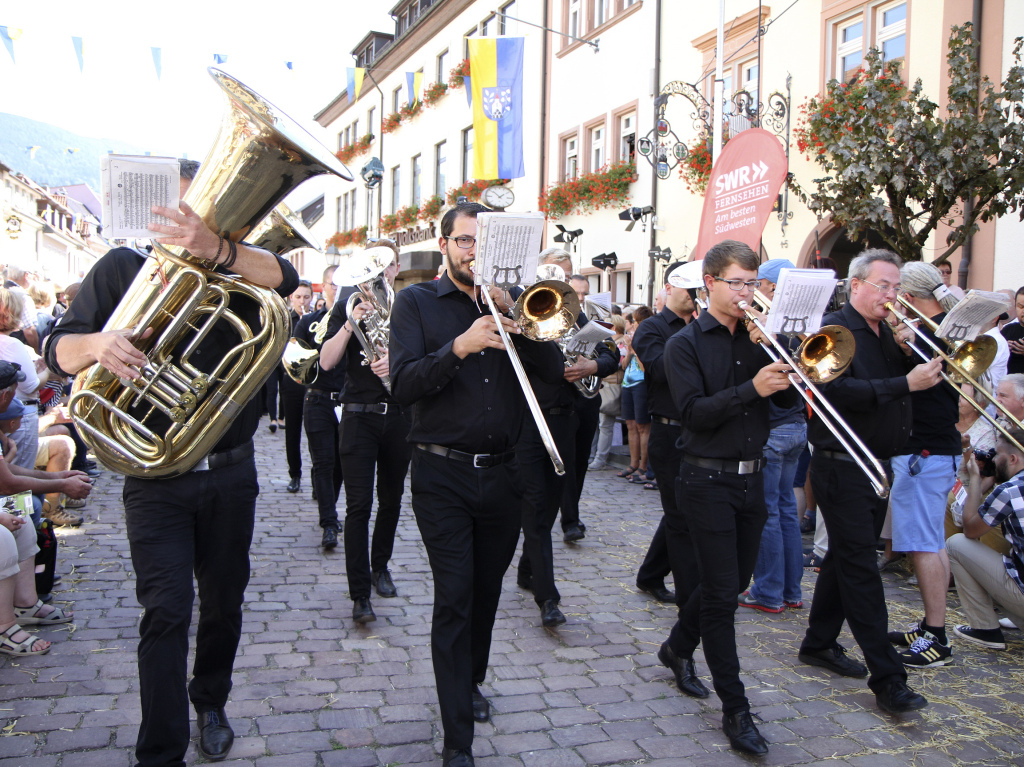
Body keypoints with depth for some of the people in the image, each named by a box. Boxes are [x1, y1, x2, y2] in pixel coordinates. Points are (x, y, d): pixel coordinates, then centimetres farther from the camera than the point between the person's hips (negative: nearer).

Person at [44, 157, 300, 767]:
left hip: (230, 472, 2)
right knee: (167, 609, -8)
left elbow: (284, 277, -21)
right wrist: (97, 343, -29)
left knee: (224, 602, 14)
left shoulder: (236, 272, 3)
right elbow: (59, 350, -4)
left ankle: (210, 702, 38)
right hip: (156, 474, -2)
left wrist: (216, 248, -40)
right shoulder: (124, 268, 1)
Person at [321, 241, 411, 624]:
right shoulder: (349, 304, 4)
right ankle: (360, 595, -4)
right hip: (359, 415, -2)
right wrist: (350, 323, -17)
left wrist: (397, 363, -19)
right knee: (359, 505, -7)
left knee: (391, 500, 13)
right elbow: (326, 361, -4)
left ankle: (380, 566, 34)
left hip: (400, 416, 2)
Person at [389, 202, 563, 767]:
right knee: (454, 598, -6)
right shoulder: (417, 302, 1)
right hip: (442, 475, -4)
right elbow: (403, 386, -12)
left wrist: (512, 317, -13)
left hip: (502, 474, 4)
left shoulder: (508, 301, 11)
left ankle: (470, 682, 41)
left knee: (486, 592, 16)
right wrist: (458, 348, -25)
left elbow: (553, 371, -1)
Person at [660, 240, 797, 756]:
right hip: (708, 479, -6)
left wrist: (770, 351, -14)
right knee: (721, 593, -3)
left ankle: (678, 648, 41)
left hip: (751, 477, 6)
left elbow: (788, 398, 0)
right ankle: (735, 709, 8)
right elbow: (694, 413, -18)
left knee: (734, 581, 17)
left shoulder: (756, 337, 9)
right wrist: (751, 388, -28)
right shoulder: (685, 343, -6)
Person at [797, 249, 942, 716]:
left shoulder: (887, 334, 15)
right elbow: (838, 391, -24)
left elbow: (914, 381, 11)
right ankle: (887, 678, -3)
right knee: (860, 568, -6)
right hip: (842, 465, -9)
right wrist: (905, 384, -25)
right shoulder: (835, 329, -10)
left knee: (847, 559, 16)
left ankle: (819, 643, 30)